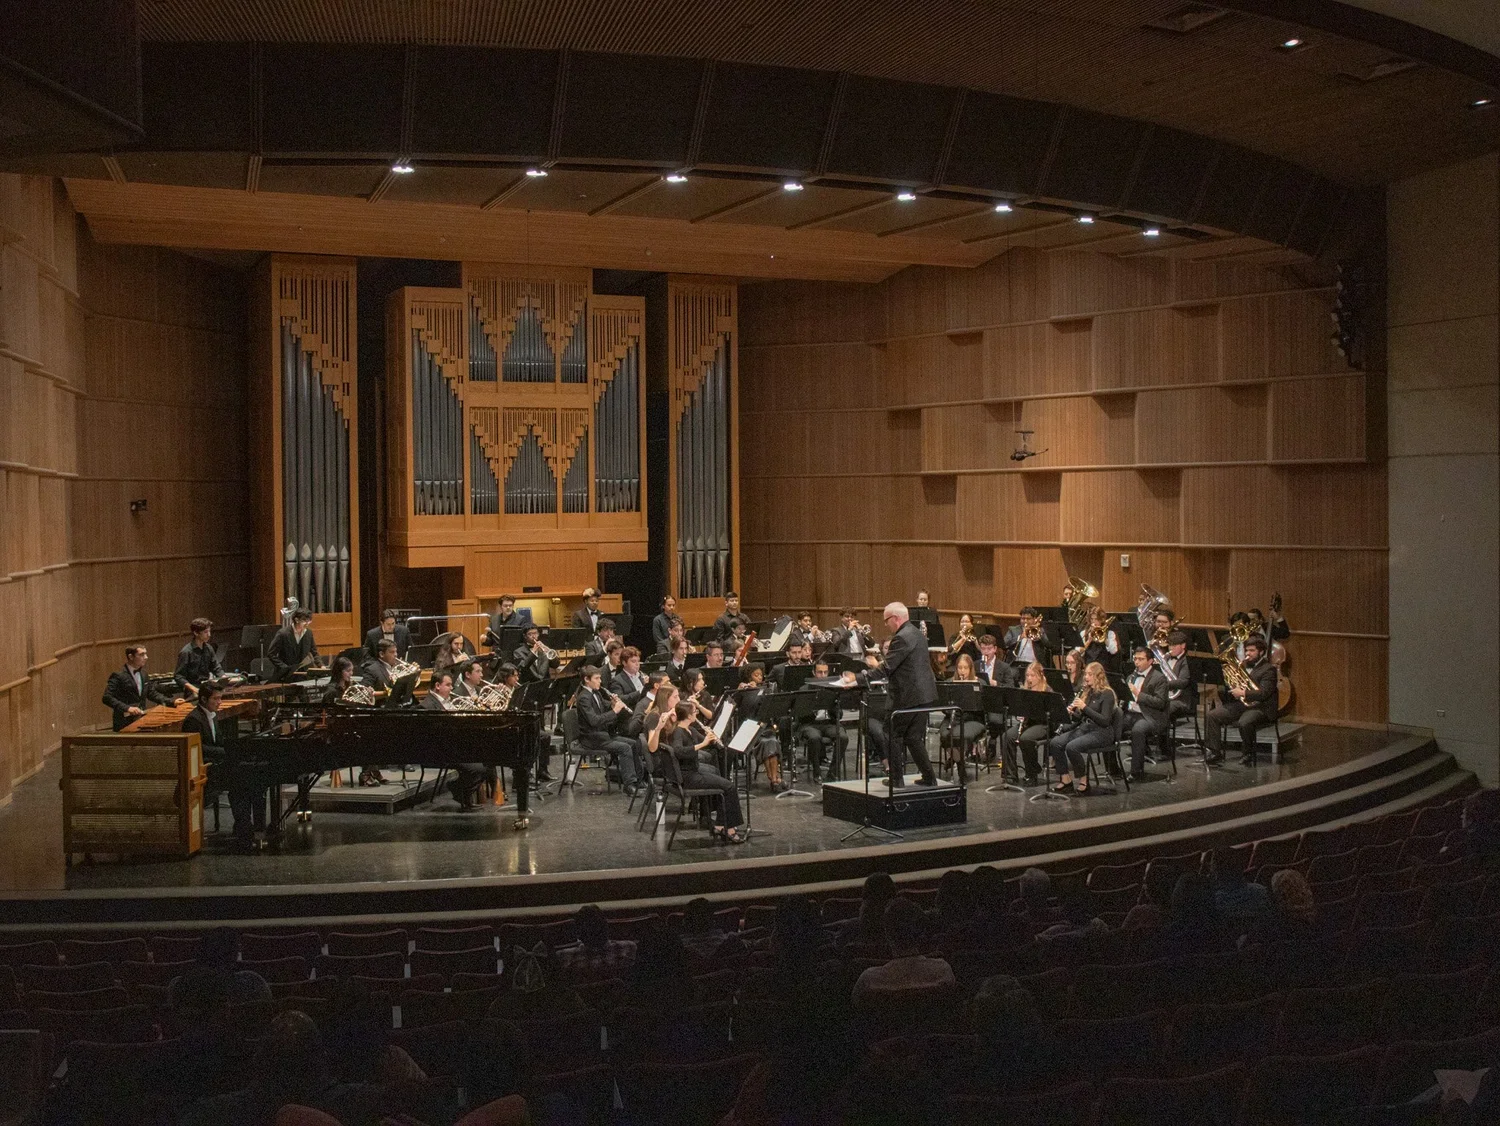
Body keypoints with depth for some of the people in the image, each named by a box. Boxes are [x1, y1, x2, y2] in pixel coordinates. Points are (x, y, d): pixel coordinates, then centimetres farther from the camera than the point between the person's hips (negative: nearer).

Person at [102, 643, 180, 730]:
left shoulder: (143, 673, 11)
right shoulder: (118, 676, -10)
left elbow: (151, 693, 20)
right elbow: (107, 698, -17)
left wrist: (172, 701, 7)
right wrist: (127, 708, -27)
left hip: (141, 721, 6)